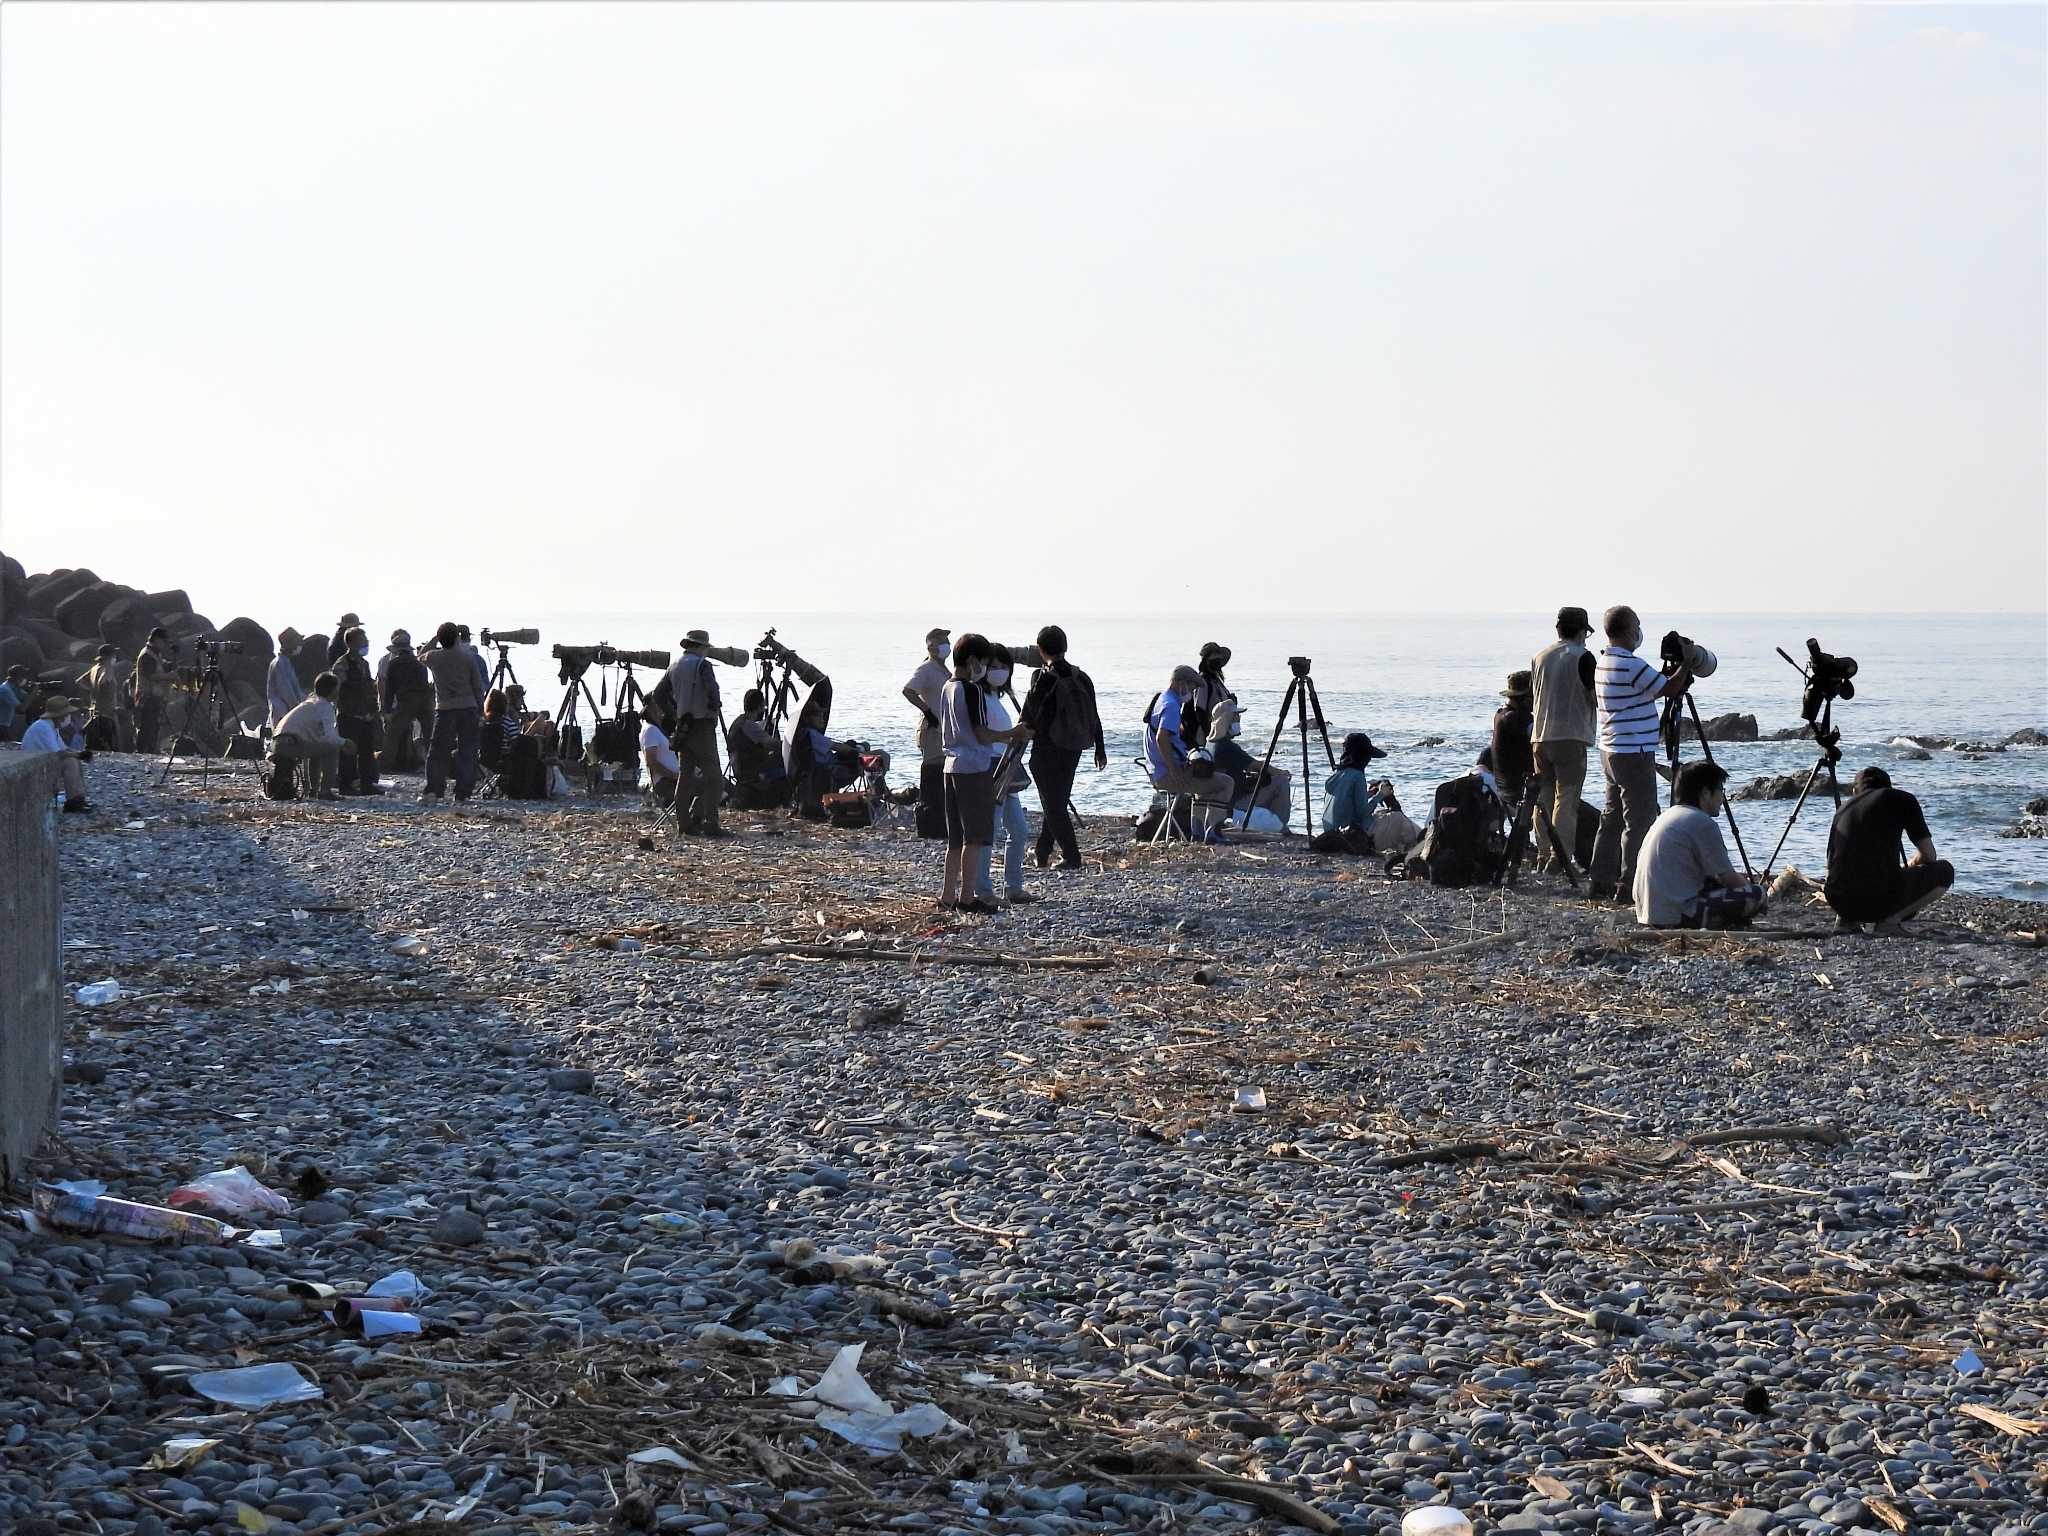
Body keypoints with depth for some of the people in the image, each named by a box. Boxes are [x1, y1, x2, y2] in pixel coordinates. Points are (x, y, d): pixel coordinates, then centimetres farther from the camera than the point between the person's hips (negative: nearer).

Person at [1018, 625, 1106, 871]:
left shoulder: (1043, 678, -14)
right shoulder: (1081, 677, 3)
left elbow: (1028, 717, -12)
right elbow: (1094, 717, 8)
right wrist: (1100, 749, 16)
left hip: (1047, 749, -6)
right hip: (1073, 749, 6)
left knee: (1054, 804, 0)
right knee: (1058, 801, 17)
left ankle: (1071, 856, -4)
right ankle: (1042, 852, 27)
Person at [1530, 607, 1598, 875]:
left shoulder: (1539, 657, 11)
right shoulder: (1582, 657, -8)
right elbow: (1595, 698, -8)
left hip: (1540, 737, 6)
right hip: (1571, 736, -6)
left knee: (1543, 798, 11)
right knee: (1566, 799, -5)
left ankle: (1543, 855, 13)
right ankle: (1559, 857, -11)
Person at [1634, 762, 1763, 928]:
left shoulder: (1666, 816, 19)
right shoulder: (1703, 823, -8)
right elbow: (1727, 878, -2)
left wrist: (1734, 877, 27)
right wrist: (1745, 883, 19)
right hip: (1676, 916, -9)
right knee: (1757, 895, -7)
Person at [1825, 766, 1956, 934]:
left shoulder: (1843, 808, 21)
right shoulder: (1901, 799, 9)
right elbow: (1929, 856, 9)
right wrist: (1907, 867, 31)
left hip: (1840, 903, 6)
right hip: (1883, 899, -6)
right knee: (1945, 871, 18)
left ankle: (1846, 918, 11)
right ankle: (1891, 918, -2)